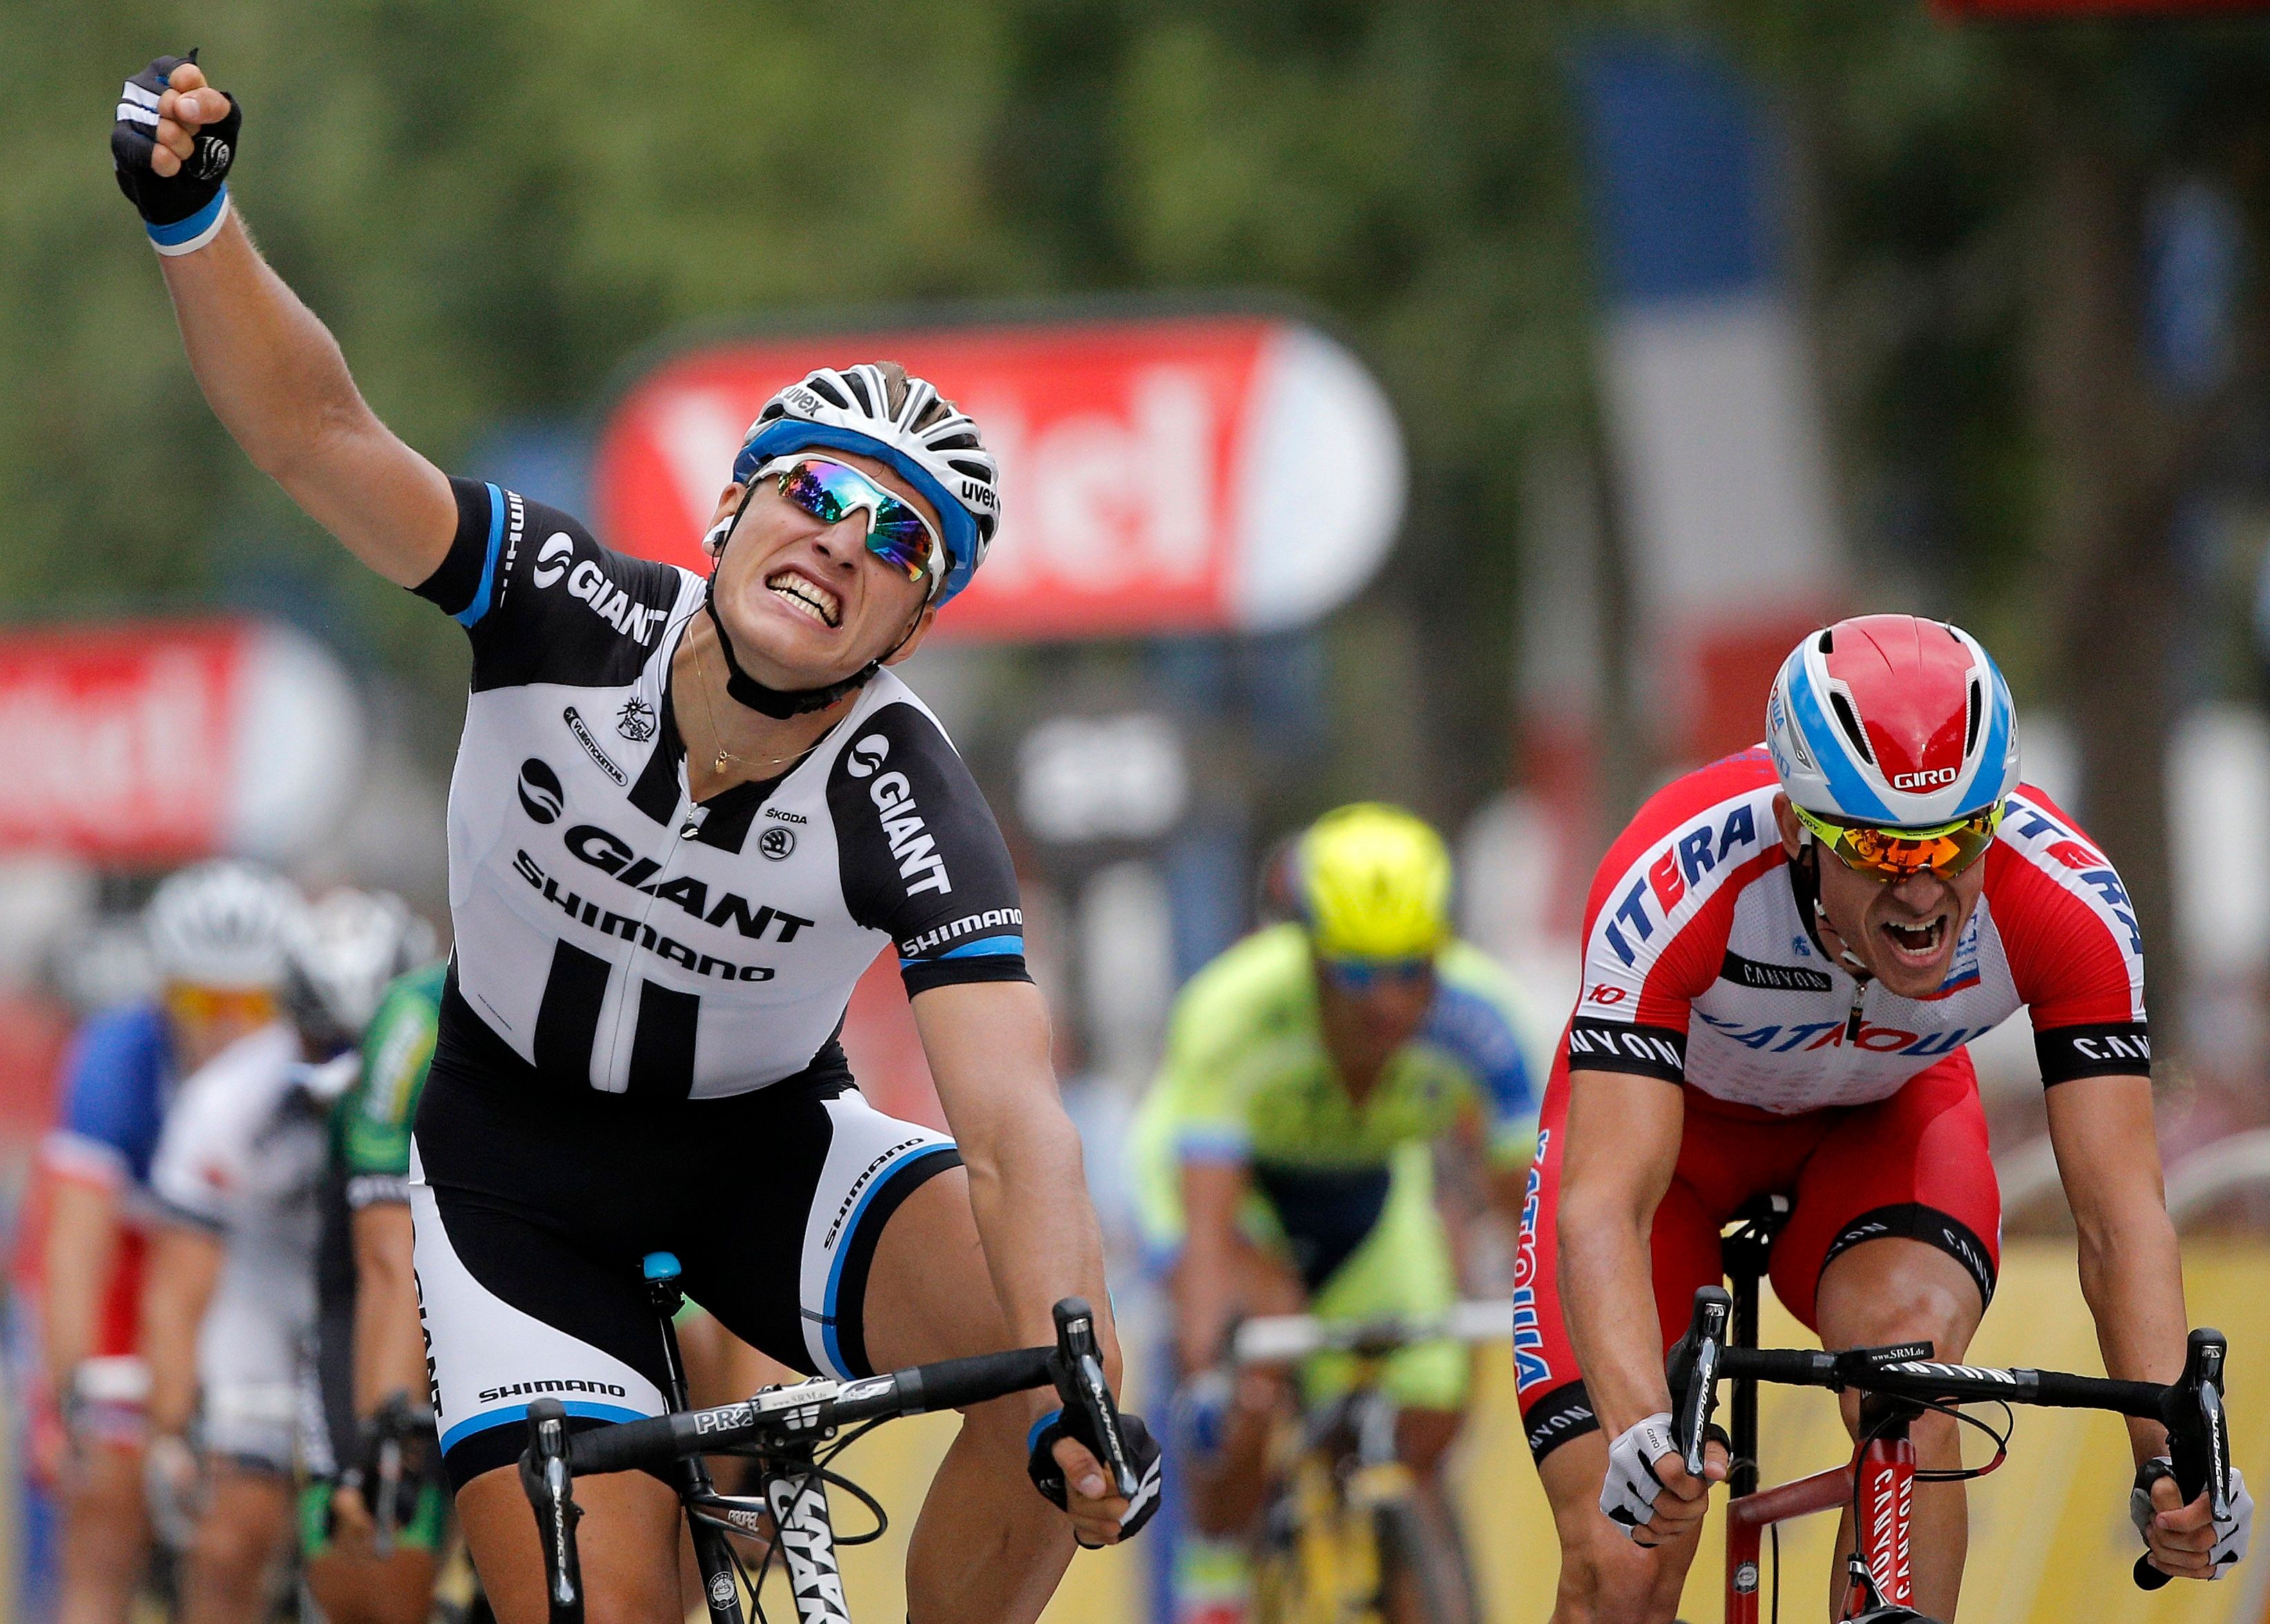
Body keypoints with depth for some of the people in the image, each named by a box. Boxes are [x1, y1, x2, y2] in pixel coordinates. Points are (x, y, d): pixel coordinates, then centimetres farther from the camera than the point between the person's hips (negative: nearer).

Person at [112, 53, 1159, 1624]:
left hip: (767, 1145, 0)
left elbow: (1017, 1127, -37)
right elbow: (317, 433, -29)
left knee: (1054, 1353, -26)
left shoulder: (903, 805, -26)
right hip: (521, 1162, 0)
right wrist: (192, 213, -47)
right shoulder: (578, 617, -22)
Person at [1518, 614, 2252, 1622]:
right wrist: (1641, 1433, -62)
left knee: (1909, 1364, -33)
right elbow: (1605, 1208, -44)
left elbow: (2120, 1208, -32)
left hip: (1884, 1124, 1)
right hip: (1669, 1122, -1)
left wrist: (2170, 1453, -48)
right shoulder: (1675, 883, -39)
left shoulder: (2063, 900, -32)